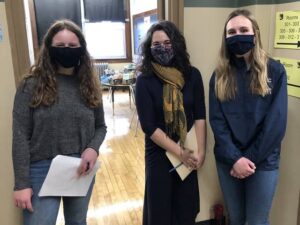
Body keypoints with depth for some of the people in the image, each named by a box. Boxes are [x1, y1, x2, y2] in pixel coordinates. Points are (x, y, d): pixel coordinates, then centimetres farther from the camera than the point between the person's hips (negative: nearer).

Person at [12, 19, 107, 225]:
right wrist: (21, 184, -10)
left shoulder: (89, 85, 2)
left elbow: (101, 126, 8)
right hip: (43, 170, -3)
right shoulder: (32, 85, -8)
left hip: (81, 169, 3)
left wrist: (94, 148, -14)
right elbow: (20, 137, -8)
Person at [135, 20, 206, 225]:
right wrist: (180, 152, -14)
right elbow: (149, 126, -14)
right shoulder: (145, 80, -11)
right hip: (159, 153, -2)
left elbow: (200, 116, -3)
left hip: (188, 154, 3)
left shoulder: (192, 75, -4)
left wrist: (201, 151, -11)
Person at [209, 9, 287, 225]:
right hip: (228, 161, 2)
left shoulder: (275, 71, -5)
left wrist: (250, 159, -12)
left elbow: (276, 122, -9)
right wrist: (235, 159, -14)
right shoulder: (220, 75, 1)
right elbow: (216, 120, -5)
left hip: (263, 162, -2)